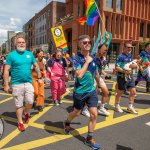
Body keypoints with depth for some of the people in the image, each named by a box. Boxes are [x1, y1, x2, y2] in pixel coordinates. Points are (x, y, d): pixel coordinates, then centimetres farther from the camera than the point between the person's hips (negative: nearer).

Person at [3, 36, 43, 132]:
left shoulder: (30, 54, 6)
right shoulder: (11, 55, -5)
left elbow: (36, 66, 15)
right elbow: (6, 70, -7)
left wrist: (39, 78, 13)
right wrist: (6, 85, -10)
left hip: (28, 83, 3)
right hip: (17, 84, -2)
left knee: (30, 102, 0)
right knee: (19, 104, 6)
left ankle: (26, 113, 33)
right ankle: (20, 122, 24)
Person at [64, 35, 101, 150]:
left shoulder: (93, 58, 3)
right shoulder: (77, 58, -14)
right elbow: (79, 75, -29)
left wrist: (99, 85, 28)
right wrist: (87, 62, -22)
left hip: (92, 91, 5)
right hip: (80, 92, -4)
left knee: (94, 114, 0)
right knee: (77, 113, 15)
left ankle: (89, 139, 19)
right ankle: (67, 123, 49)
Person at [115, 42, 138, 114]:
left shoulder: (130, 55, 9)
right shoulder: (120, 56, -13)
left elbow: (133, 65, 13)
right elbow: (116, 67, -19)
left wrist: (134, 65, -9)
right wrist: (124, 71, -29)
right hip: (122, 77, -7)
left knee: (133, 92, 7)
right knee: (120, 92, 7)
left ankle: (130, 107, 22)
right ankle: (117, 106, 26)